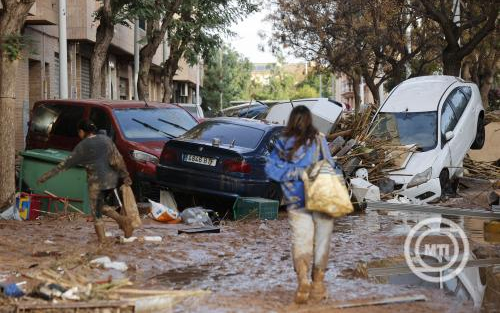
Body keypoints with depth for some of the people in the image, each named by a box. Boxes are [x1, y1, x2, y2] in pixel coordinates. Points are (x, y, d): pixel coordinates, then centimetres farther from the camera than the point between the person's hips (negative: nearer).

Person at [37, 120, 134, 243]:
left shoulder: (82, 146, -4)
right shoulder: (105, 139, 7)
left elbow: (66, 163, -3)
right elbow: (118, 158, 2)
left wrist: (47, 175, 2)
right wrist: (125, 175, 7)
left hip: (96, 182, -5)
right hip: (112, 180, 5)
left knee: (96, 212, 7)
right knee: (103, 206, 21)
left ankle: (101, 240, 1)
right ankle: (122, 220, -1)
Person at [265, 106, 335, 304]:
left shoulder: (282, 144, 3)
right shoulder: (319, 141, -4)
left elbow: (270, 168, 2)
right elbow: (329, 167, -6)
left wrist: (295, 173, -2)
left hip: (296, 202, 1)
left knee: (301, 240, 2)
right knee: (321, 241, 10)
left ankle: (303, 278, -21)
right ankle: (318, 282, 16)